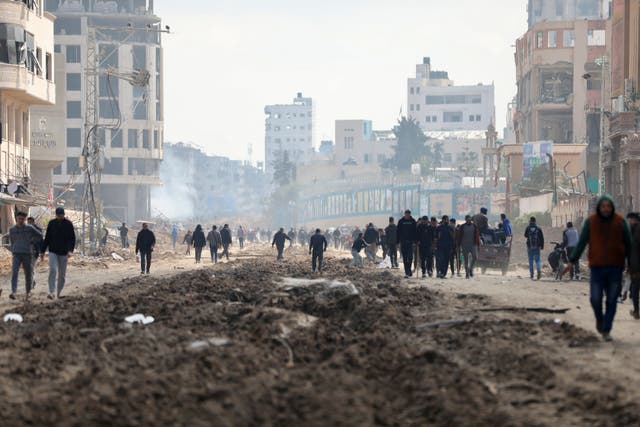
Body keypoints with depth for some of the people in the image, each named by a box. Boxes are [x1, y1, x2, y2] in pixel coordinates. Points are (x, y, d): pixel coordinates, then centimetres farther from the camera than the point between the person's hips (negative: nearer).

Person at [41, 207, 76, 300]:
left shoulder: (68, 224, -4)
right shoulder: (51, 223, 1)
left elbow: (72, 239, -4)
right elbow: (47, 238, 7)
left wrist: (70, 250, -19)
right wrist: (42, 251, 6)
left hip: (64, 253, 0)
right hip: (53, 252, 0)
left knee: (62, 274, 7)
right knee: (52, 270, -17)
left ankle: (59, 292, 22)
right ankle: (51, 292, -22)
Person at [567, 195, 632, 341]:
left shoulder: (620, 222, 0)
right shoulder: (591, 222, -1)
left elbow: (628, 244, 5)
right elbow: (582, 242, 0)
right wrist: (572, 261, -5)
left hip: (616, 267, 0)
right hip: (597, 267, 0)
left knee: (612, 300, 1)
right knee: (595, 299, -5)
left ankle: (606, 331, 11)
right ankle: (599, 318, 27)